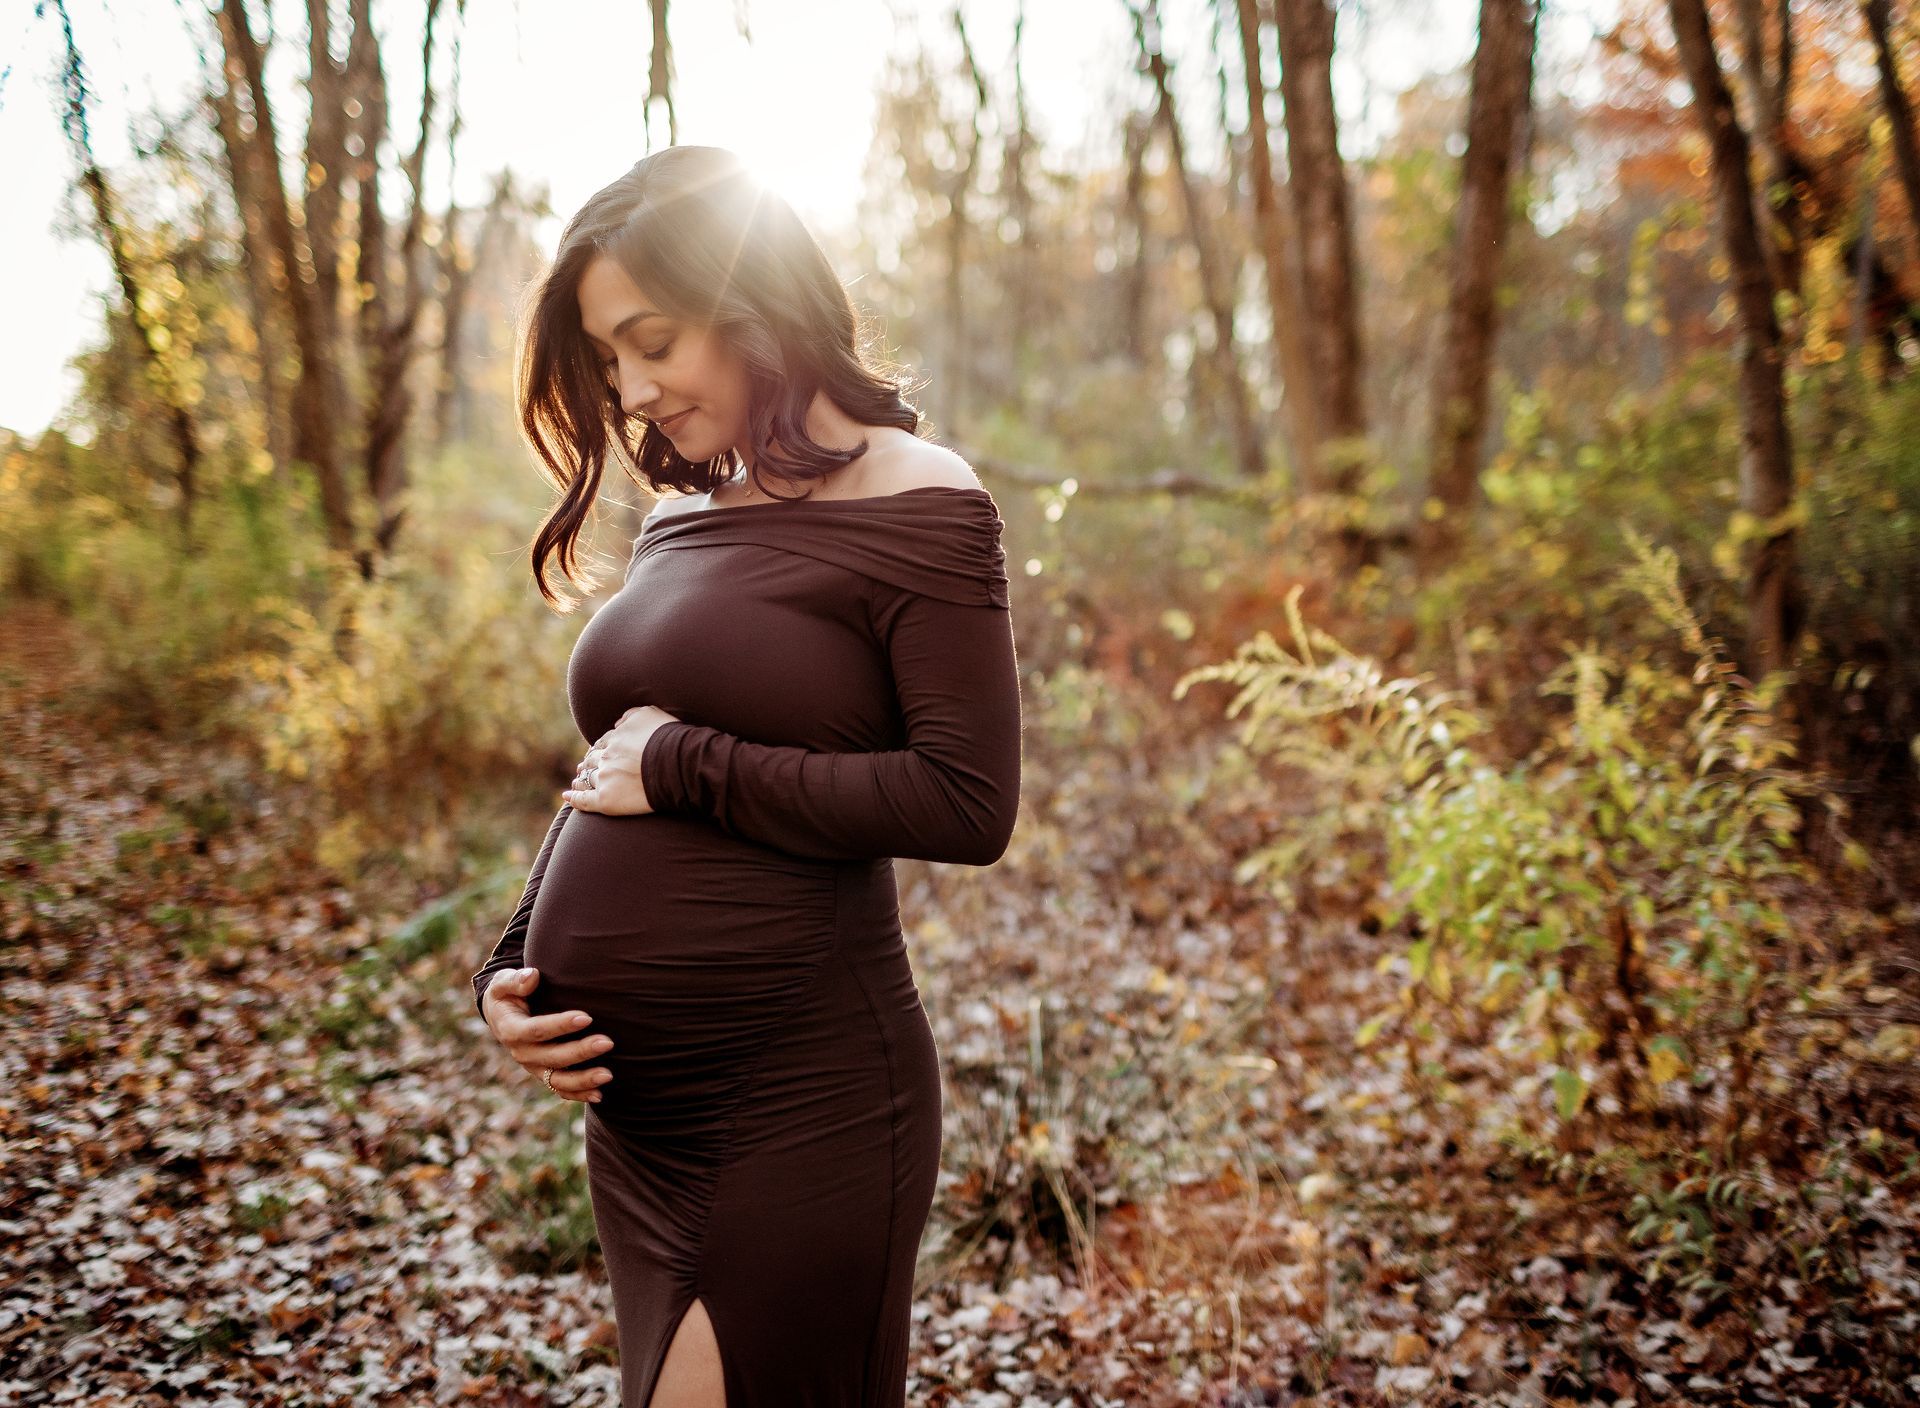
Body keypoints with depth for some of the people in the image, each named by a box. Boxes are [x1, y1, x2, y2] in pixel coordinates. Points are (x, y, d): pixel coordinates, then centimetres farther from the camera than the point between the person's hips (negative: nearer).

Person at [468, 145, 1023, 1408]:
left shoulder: (917, 506, -10)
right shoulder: (681, 515, 10)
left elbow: (971, 807, -18)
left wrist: (687, 767, -15)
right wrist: (514, 973, 4)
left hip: (799, 1100, -7)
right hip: (633, 1101, 7)